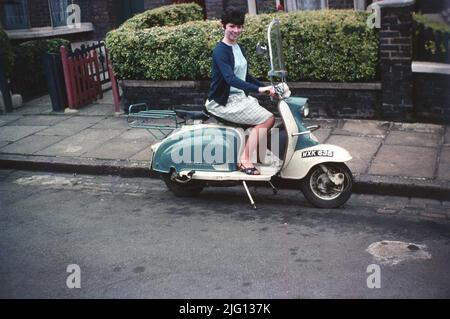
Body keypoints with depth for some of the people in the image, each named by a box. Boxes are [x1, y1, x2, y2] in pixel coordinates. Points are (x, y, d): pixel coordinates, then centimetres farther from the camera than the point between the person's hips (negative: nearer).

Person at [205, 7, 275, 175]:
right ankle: (245, 160, -14)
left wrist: (266, 88, 11)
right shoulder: (220, 50, -15)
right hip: (223, 102, -8)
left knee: (267, 116, -6)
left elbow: (245, 76, 23)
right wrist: (258, 89, -37)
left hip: (239, 97, 8)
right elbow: (230, 78, -29)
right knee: (266, 119, -18)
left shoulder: (240, 49, 14)